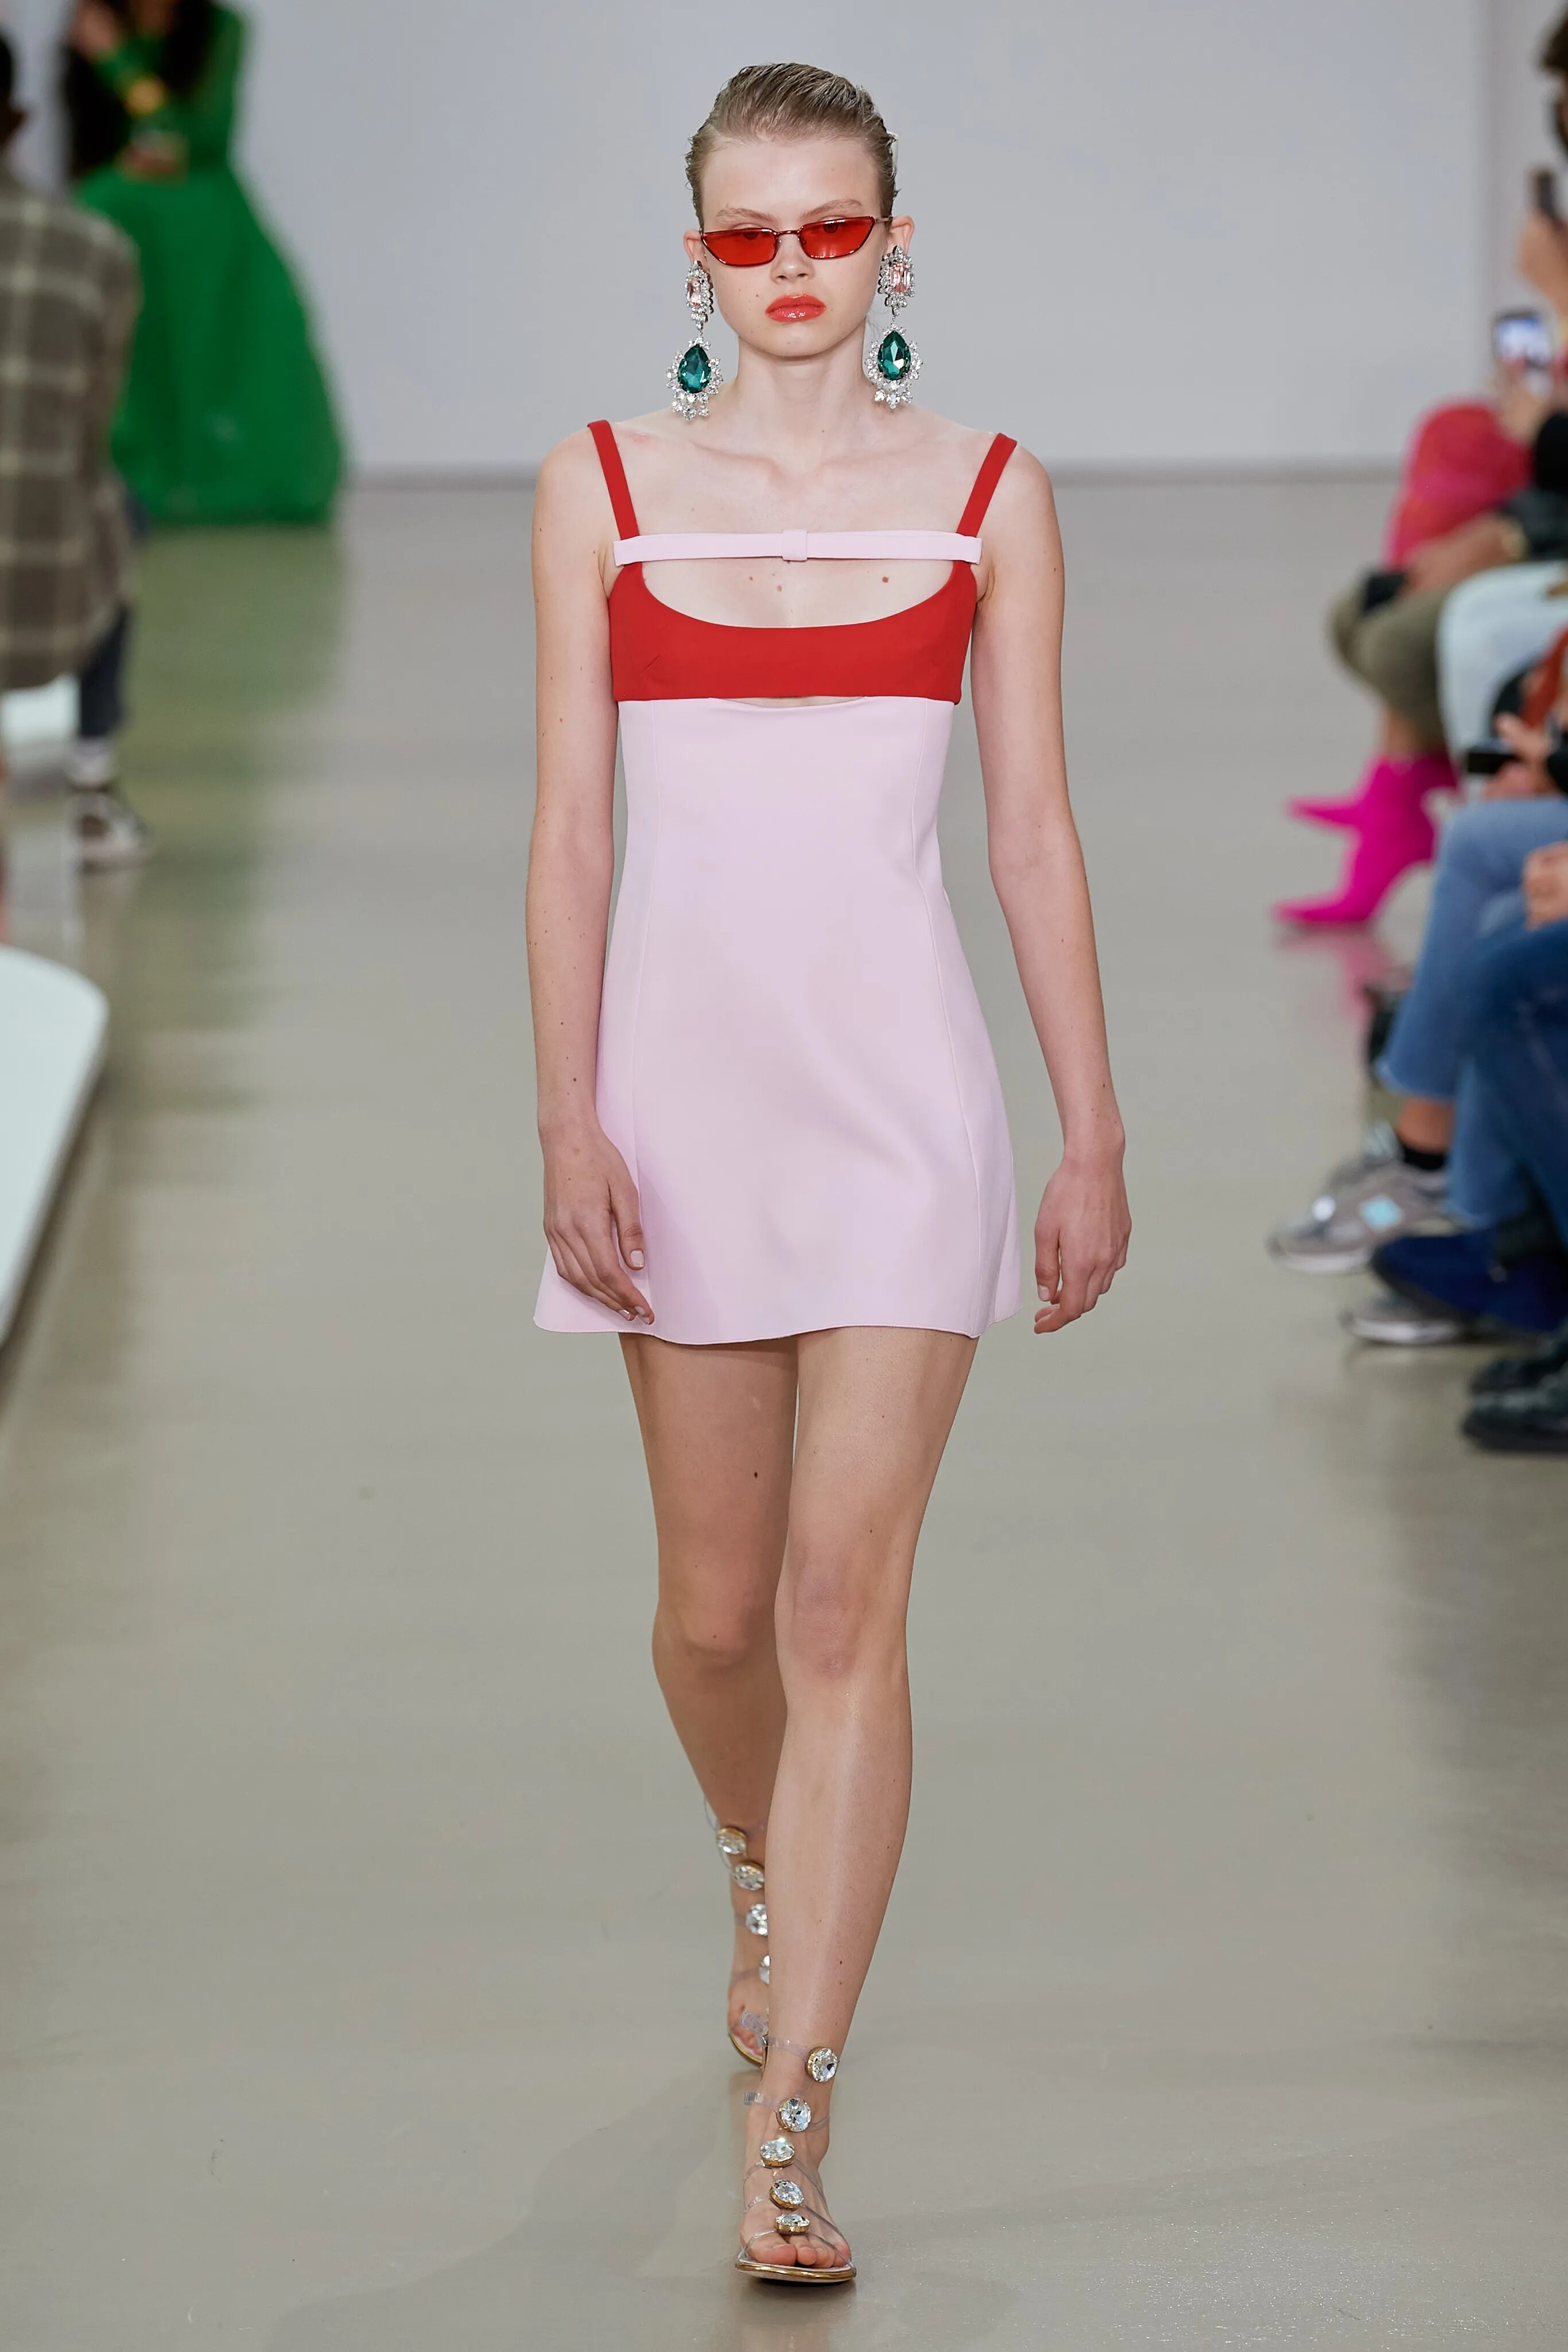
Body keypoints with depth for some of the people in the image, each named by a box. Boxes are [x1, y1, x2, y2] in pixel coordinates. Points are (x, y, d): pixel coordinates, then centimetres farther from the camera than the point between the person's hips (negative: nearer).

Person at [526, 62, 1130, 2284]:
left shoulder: (986, 495, 3)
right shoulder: (602, 489, 4)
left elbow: (1034, 830, 5)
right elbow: (571, 826, 2)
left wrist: (1094, 1138, 4)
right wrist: (570, 1122, -5)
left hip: (902, 1085, -1)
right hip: (686, 1070, 2)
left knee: (845, 1603, -10)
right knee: (715, 1607, 11)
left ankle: (790, 2137, -10)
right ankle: (770, 1878, 45)